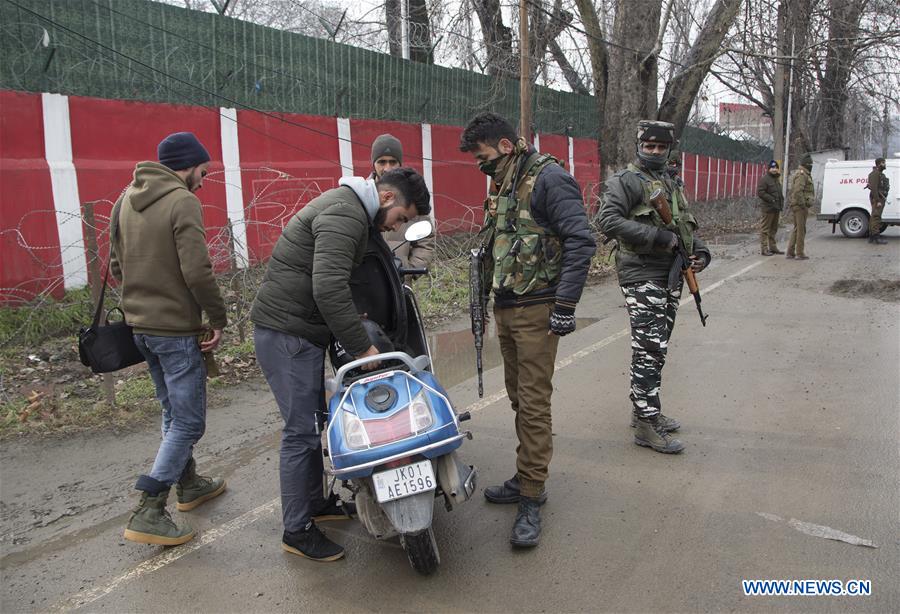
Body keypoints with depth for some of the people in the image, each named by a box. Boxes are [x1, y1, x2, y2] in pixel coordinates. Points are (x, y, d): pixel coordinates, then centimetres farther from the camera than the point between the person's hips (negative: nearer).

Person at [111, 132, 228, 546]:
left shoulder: (126, 199, 9)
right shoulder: (182, 202, -15)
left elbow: (116, 266, 13)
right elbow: (197, 272, -22)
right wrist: (218, 319, -12)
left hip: (140, 324, 9)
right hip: (176, 327, -9)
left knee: (173, 411, 22)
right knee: (189, 421, 0)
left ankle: (188, 484, 36)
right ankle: (148, 512, 0)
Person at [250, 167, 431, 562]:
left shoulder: (350, 209, 15)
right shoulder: (345, 214, -20)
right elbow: (329, 289, -31)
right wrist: (362, 347, -25)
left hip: (303, 331, 11)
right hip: (286, 333, -11)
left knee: (314, 421, 18)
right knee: (302, 431, -4)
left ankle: (316, 503, 33)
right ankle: (297, 531, 9)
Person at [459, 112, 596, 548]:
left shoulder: (548, 178, -12)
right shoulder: (504, 184, 17)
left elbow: (580, 243, -18)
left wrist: (565, 306, -21)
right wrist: (491, 288, 23)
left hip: (536, 311, -9)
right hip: (505, 307, 9)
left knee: (533, 402, -5)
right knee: (518, 397, 15)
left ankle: (532, 497, 4)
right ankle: (526, 476, 28)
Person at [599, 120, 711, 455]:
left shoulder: (672, 184, 19)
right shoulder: (625, 181, -6)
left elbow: (685, 227, 26)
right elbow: (608, 221, -19)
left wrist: (700, 251, 6)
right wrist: (657, 237, -21)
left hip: (671, 277, 8)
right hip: (642, 277, -8)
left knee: (656, 348, 14)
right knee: (650, 350, -9)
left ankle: (643, 410, 26)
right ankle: (647, 425, -3)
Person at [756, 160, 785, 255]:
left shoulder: (776, 179, 19)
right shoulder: (764, 179, -11)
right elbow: (760, 192, -20)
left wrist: (781, 200, 14)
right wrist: (771, 199, -21)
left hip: (776, 208, 9)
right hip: (768, 208, -9)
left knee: (774, 229, 15)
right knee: (765, 229, -7)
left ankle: (772, 247, 24)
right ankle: (764, 249, -5)